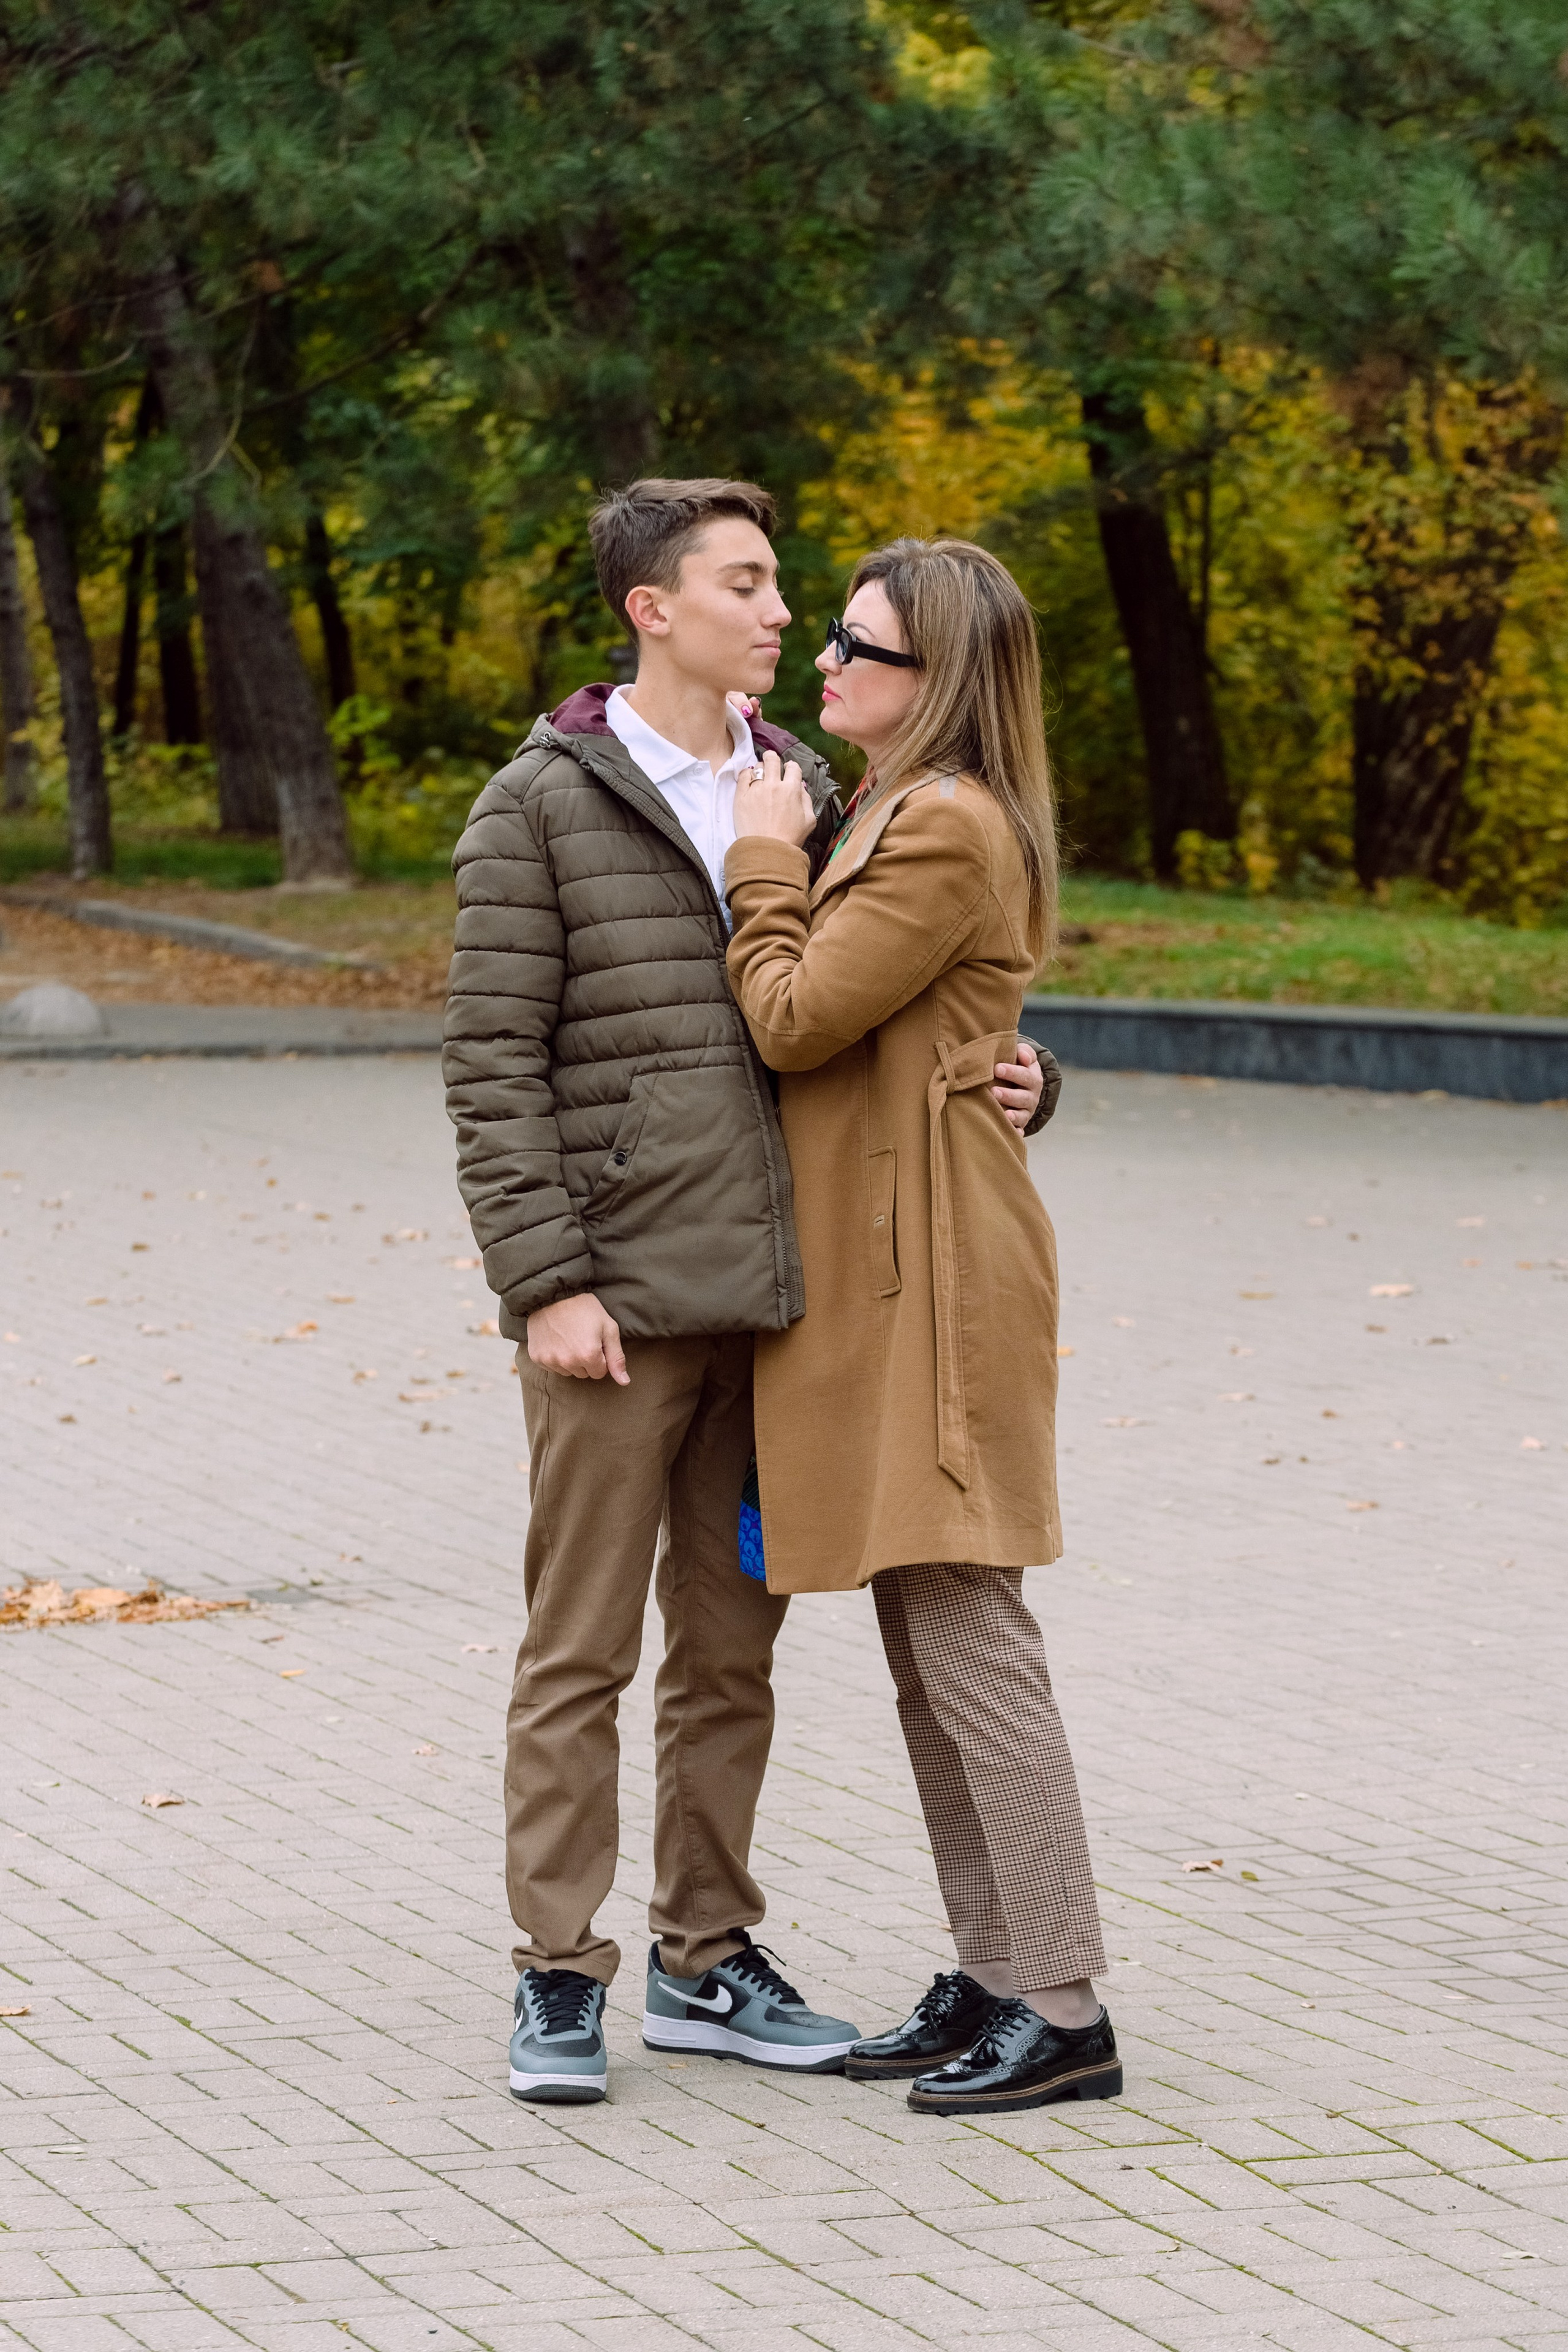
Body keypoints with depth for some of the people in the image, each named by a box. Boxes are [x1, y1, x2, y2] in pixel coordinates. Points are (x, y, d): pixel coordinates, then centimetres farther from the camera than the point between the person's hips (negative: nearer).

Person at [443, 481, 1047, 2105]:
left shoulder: (802, 795, 12)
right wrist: (543, 1283, -15)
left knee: (729, 1649, 11)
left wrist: (1007, 1080, 0)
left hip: (769, 1299, 6)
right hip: (615, 1301, -5)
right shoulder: (539, 809, -5)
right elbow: (493, 1065, -8)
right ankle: (559, 1980, 5)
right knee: (580, 1652, -1)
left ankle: (705, 1963, 20)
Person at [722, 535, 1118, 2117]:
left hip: (931, 1273, -11)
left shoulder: (950, 831, -16)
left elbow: (793, 1020, -17)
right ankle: (991, 1978, 17)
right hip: (875, 1269, 11)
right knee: (923, 1656, 12)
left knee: (970, 1637, -9)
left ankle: (1065, 2014, -6)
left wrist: (765, 865, -5)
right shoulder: (901, 816, 18)